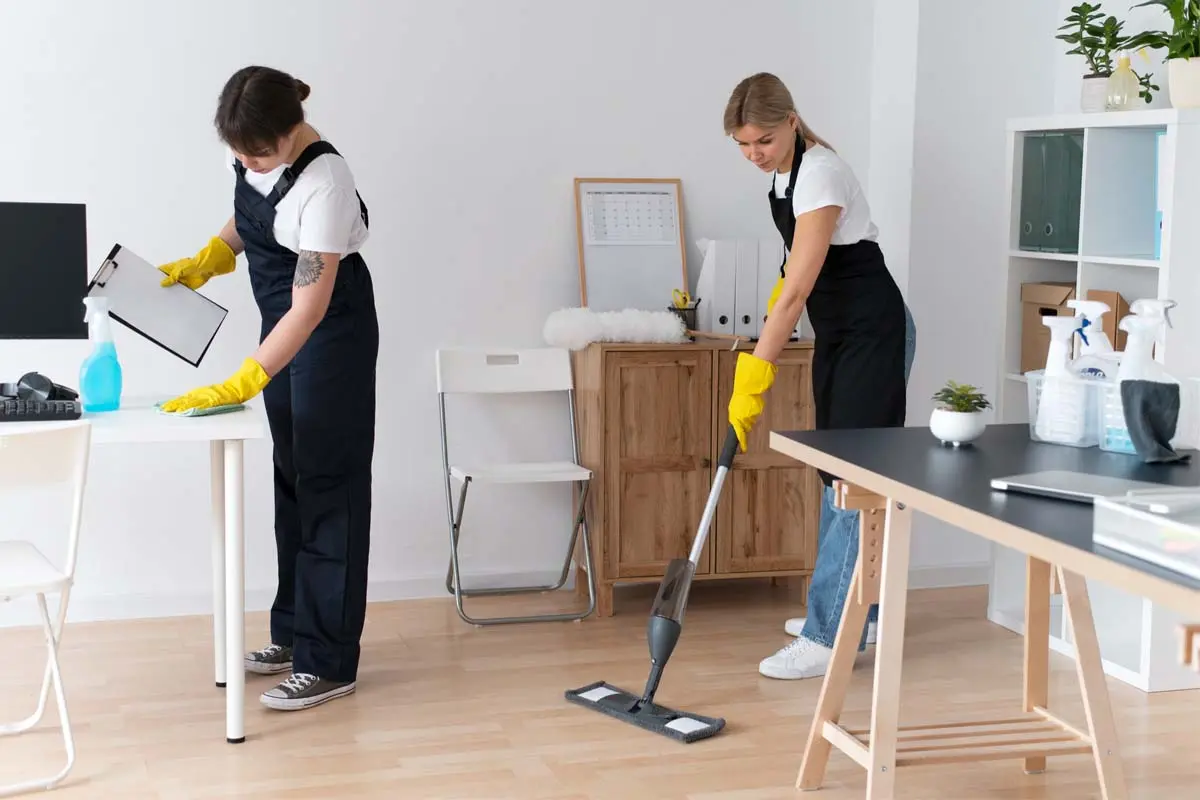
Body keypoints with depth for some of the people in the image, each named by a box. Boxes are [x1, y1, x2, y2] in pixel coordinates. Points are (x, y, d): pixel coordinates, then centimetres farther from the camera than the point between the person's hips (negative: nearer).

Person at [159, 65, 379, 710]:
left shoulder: (323, 183, -30)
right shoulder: (252, 153, -7)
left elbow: (312, 307, -31)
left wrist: (241, 385, -35)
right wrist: (202, 263, -1)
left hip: (332, 331, -8)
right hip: (283, 323, 8)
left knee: (326, 483, -7)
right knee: (290, 475, 13)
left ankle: (328, 662, -3)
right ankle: (294, 632, 23)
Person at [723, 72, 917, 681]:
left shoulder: (819, 175, -24)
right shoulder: (784, 170, 4)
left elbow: (796, 290, -28)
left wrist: (753, 379, -28)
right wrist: (774, 309, 12)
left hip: (873, 332, -10)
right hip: (838, 332, 10)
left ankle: (831, 636, -10)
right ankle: (852, 609, 24)